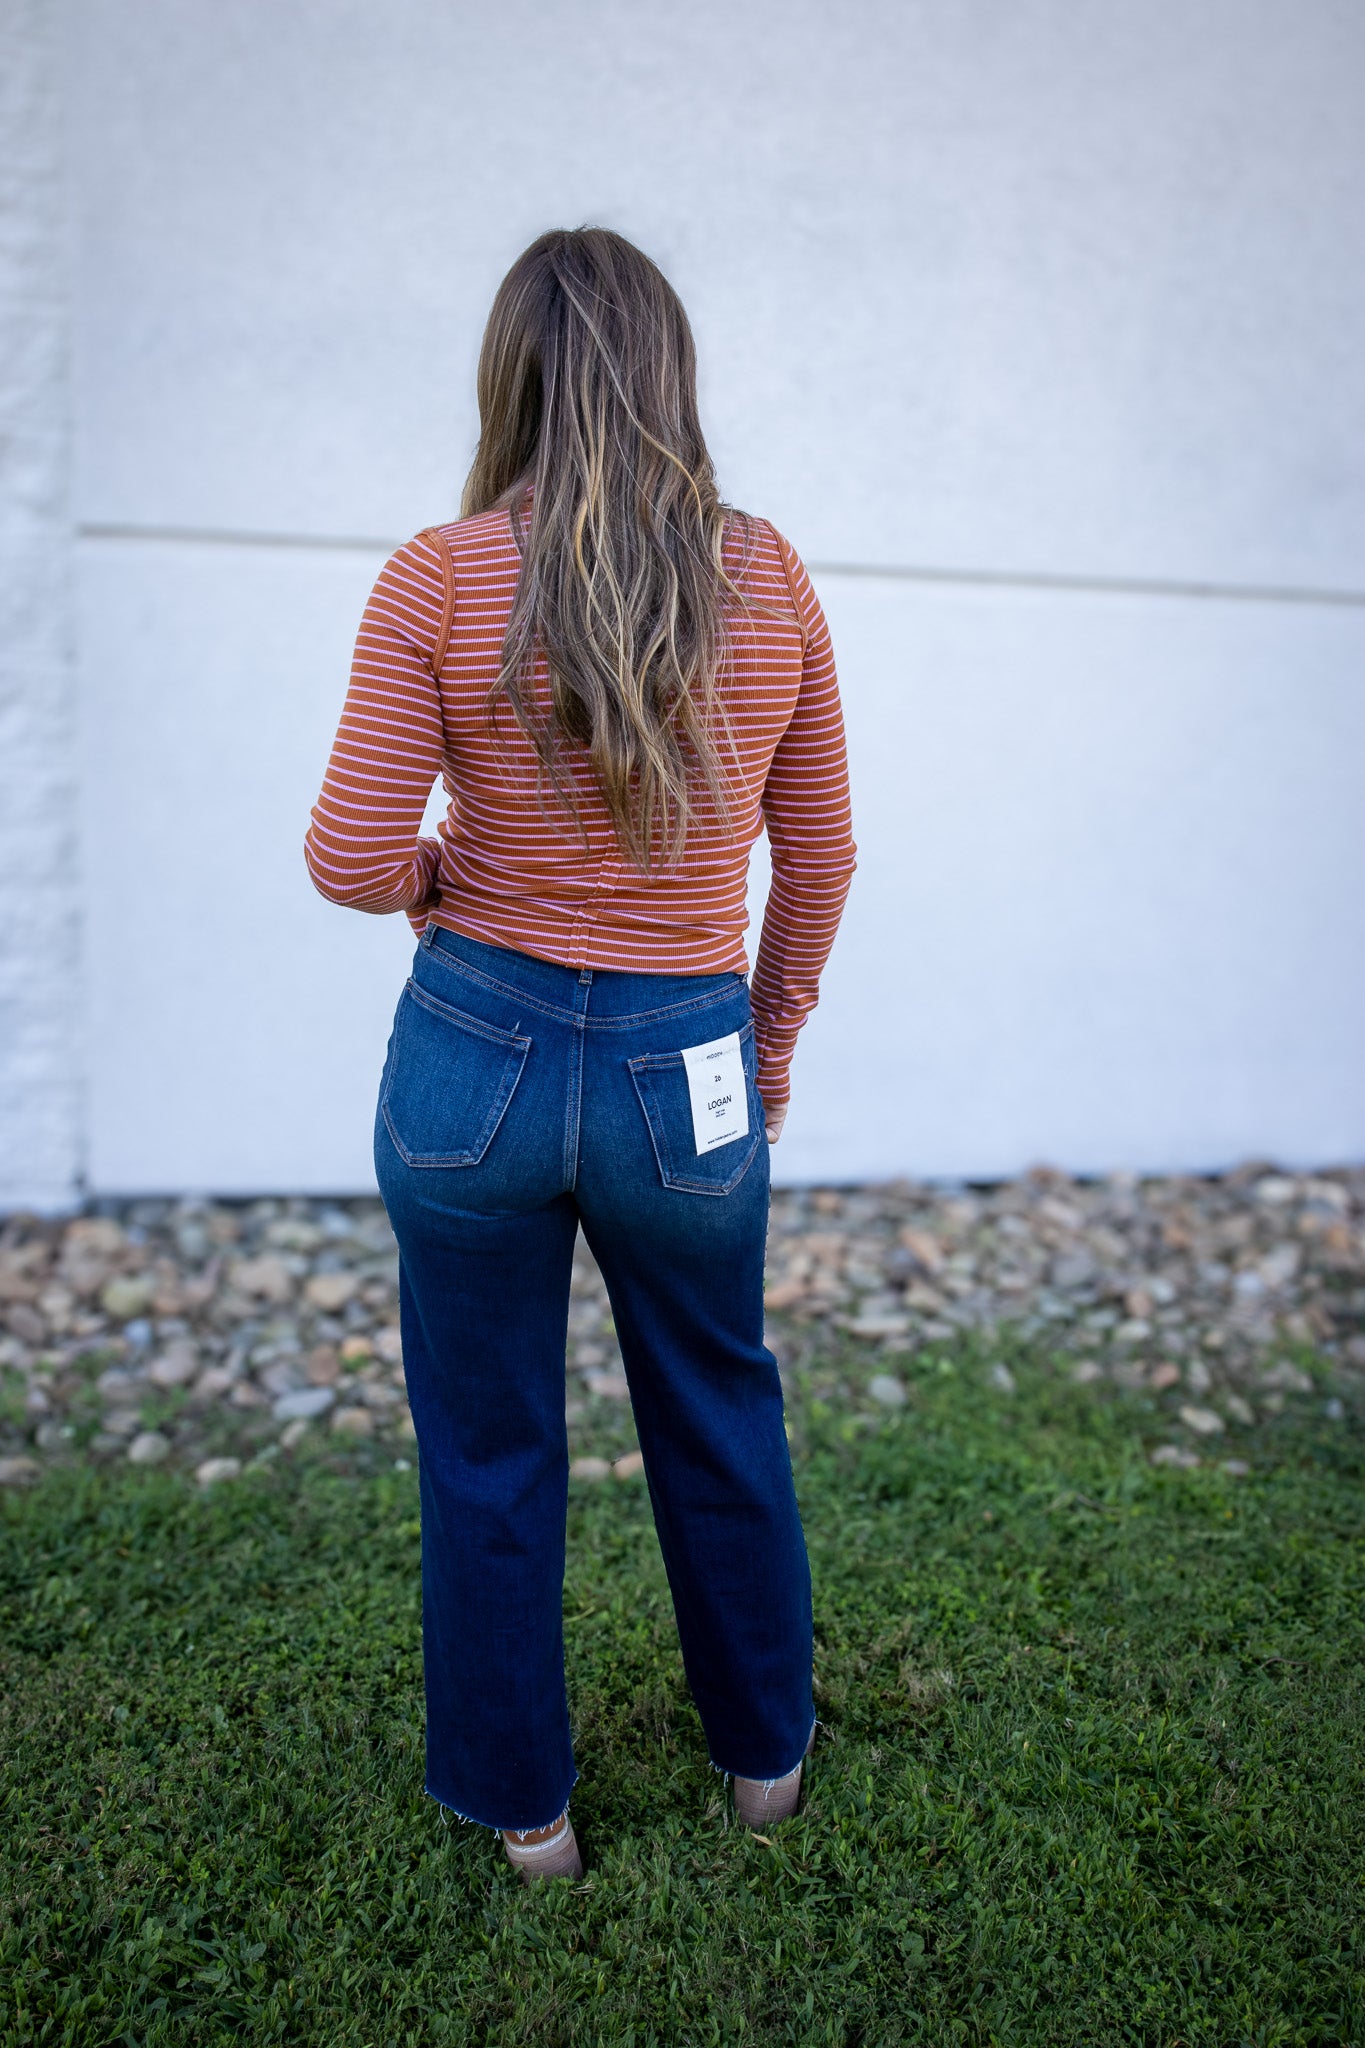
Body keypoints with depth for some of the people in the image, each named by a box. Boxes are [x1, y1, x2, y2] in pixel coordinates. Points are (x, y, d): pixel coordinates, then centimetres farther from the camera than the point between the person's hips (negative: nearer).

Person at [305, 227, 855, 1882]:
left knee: (490, 1453, 17)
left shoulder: (441, 579, -10)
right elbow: (818, 862, 3)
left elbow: (353, 864, -13)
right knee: (720, 1419, 24)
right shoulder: (766, 578, -3)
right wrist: (772, 1046, 17)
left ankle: (522, 1805, 37)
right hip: (684, 1073, 2)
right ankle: (765, 1751, 44)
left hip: (475, 1057, -1)